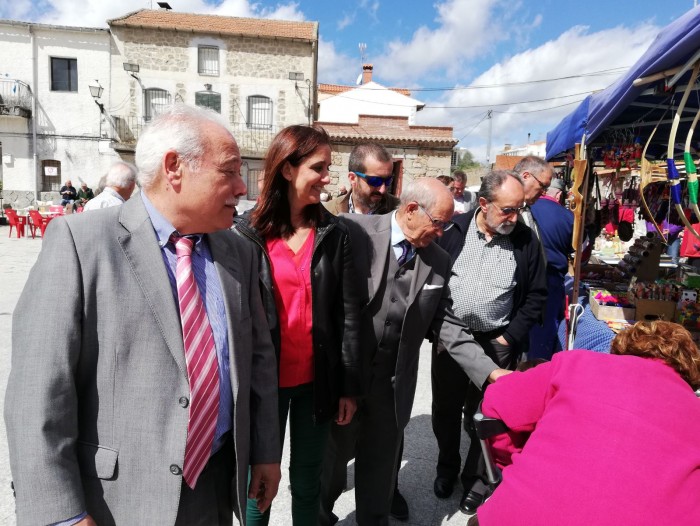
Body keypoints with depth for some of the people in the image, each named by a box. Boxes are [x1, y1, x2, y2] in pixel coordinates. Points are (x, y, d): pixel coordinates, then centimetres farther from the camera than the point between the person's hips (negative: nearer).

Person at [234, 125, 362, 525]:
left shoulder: (335, 234, -1)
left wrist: (350, 386, -1)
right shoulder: (247, 233, -6)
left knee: (308, 481, 17)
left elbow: (349, 313, -1)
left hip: (318, 380, 2)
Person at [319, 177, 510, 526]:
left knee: (380, 471, 19)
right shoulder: (354, 231, -13)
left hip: (393, 387, 3)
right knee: (331, 460, 20)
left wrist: (490, 371, -5)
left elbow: (446, 324, 3)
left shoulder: (438, 261, 1)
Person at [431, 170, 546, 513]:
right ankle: (447, 468, 40)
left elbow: (536, 295, 0)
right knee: (445, 410, 16)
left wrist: (510, 338, -5)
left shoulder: (526, 241, -5)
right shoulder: (455, 230, -5)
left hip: (496, 344, -1)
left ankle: (475, 479, 34)